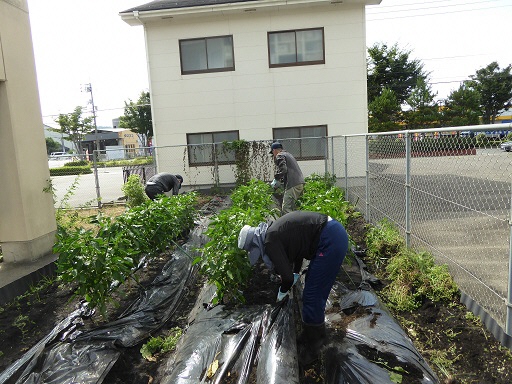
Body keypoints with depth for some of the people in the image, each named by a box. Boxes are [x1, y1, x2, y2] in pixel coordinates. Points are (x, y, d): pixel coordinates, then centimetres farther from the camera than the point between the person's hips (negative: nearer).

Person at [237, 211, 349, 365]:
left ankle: (310, 351, 14)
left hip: (331, 241, -10)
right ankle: (315, 337, 40)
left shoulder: (270, 242, -13)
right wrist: (296, 274, 34)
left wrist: (282, 292, 12)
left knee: (312, 297, -2)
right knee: (314, 294, 22)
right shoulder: (273, 230, 15)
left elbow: (287, 276, -9)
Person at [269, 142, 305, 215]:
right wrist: (281, 180, 23)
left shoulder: (279, 156, 0)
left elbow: (283, 170, -15)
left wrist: (276, 179, -1)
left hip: (293, 185, -10)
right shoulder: (288, 154, 29)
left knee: (286, 209, -12)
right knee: (293, 207, 15)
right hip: (300, 182, 10)